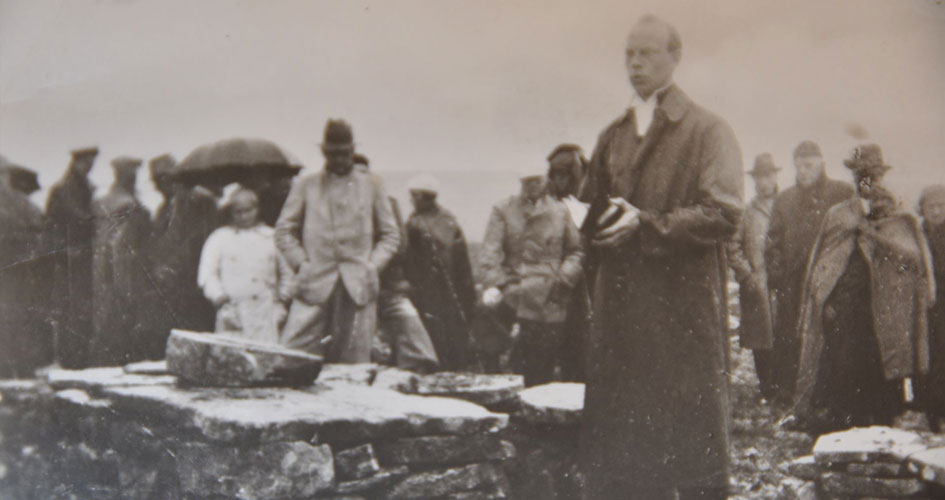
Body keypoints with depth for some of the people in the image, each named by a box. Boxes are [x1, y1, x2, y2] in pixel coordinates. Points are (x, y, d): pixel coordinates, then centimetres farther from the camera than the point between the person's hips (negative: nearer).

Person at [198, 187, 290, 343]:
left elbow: (286, 273, 20)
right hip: (233, 314, 0)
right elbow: (207, 275, 6)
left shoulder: (271, 237, 14)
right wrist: (220, 299, -6)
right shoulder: (220, 237, 11)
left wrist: (281, 301, 12)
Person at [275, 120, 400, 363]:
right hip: (314, 287, 0)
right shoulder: (305, 185, 12)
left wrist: (373, 266, 2)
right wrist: (302, 265, 1)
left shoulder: (371, 186, 14)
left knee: (354, 362, -1)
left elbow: (391, 234, 16)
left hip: (359, 288, 1)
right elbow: (284, 231, 12)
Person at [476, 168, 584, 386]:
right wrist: (492, 284, -18)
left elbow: (576, 251, 15)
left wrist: (565, 276, -3)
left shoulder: (560, 211, 12)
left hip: (549, 301, 1)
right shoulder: (503, 210, 6)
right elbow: (490, 251, -3)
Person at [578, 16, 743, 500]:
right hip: (618, 311, 5)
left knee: (690, 441, 0)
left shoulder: (708, 131, 0)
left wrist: (646, 223, -19)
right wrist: (591, 222, 3)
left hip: (684, 308, -5)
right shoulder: (612, 136, 18)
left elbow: (723, 214, -12)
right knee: (613, 458, 7)